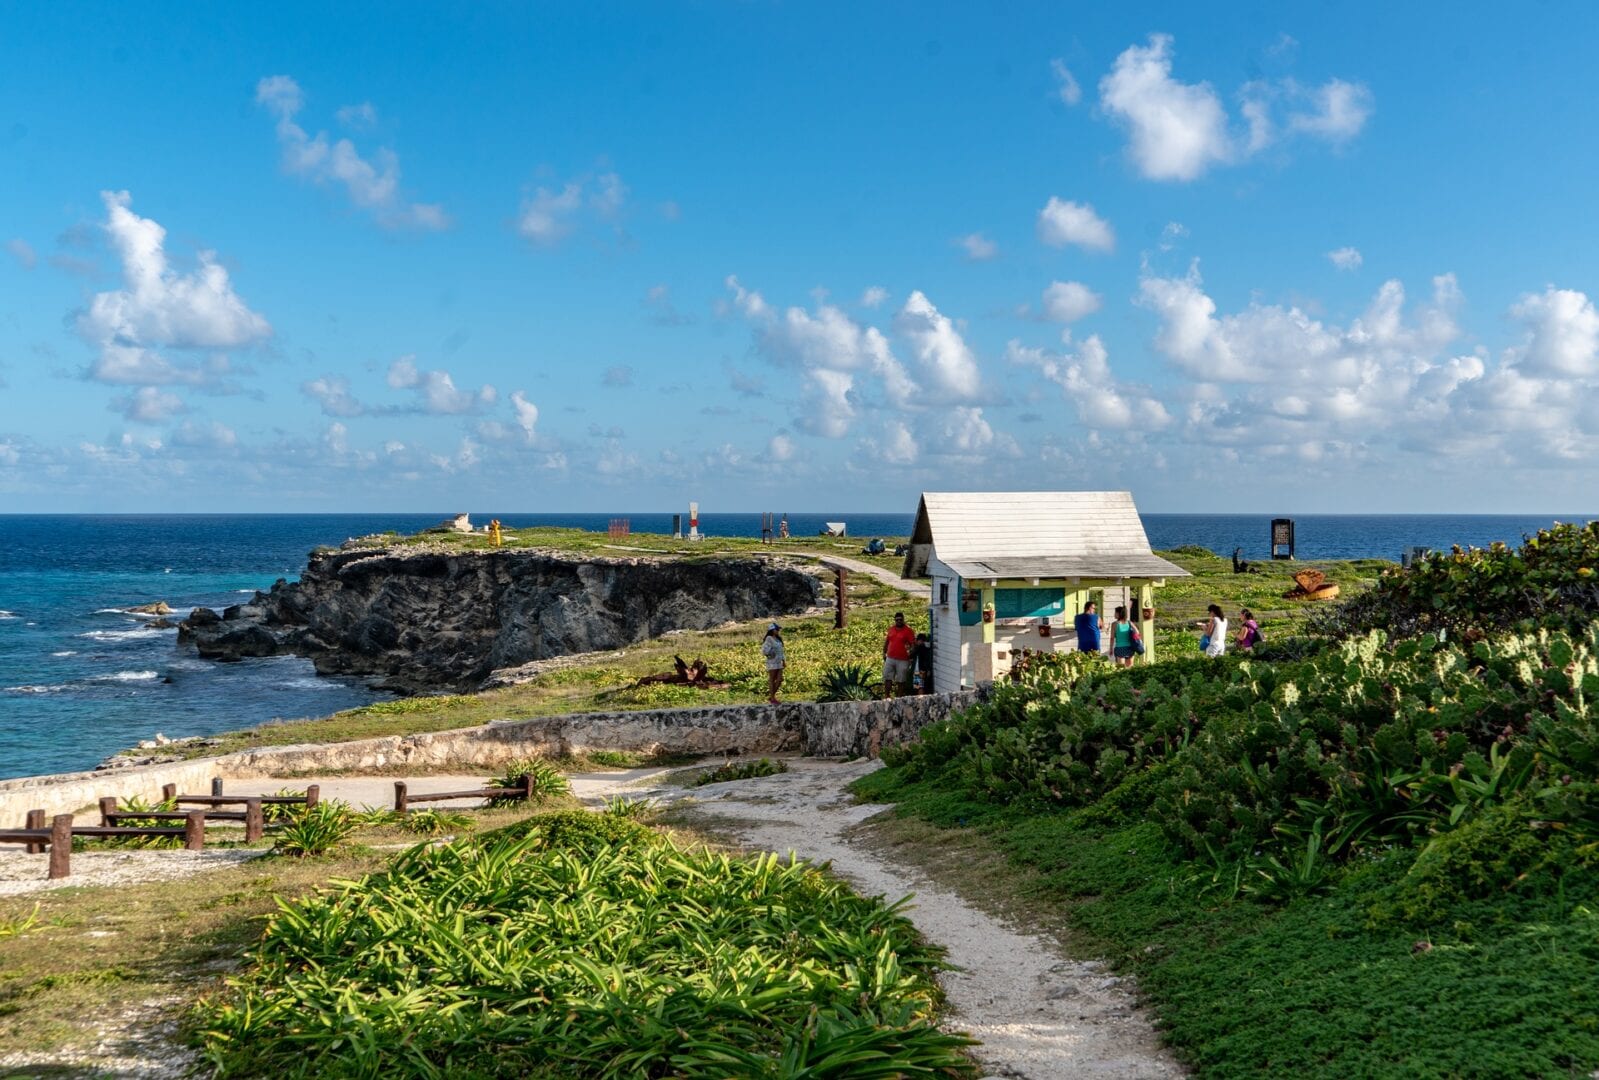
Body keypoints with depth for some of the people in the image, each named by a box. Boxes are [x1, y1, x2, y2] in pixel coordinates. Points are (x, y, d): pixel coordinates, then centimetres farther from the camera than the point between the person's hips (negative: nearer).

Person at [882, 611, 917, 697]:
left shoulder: (908, 631, -6)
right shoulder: (891, 629, 10)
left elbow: (913, 644, -8)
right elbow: (887, 641, 21)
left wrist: (910, 652, -24)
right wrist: (884, 653, 19)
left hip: (902, 660, -5)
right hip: (890, 659, 5)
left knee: (900, 681, 3)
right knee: (887, 679, 6)